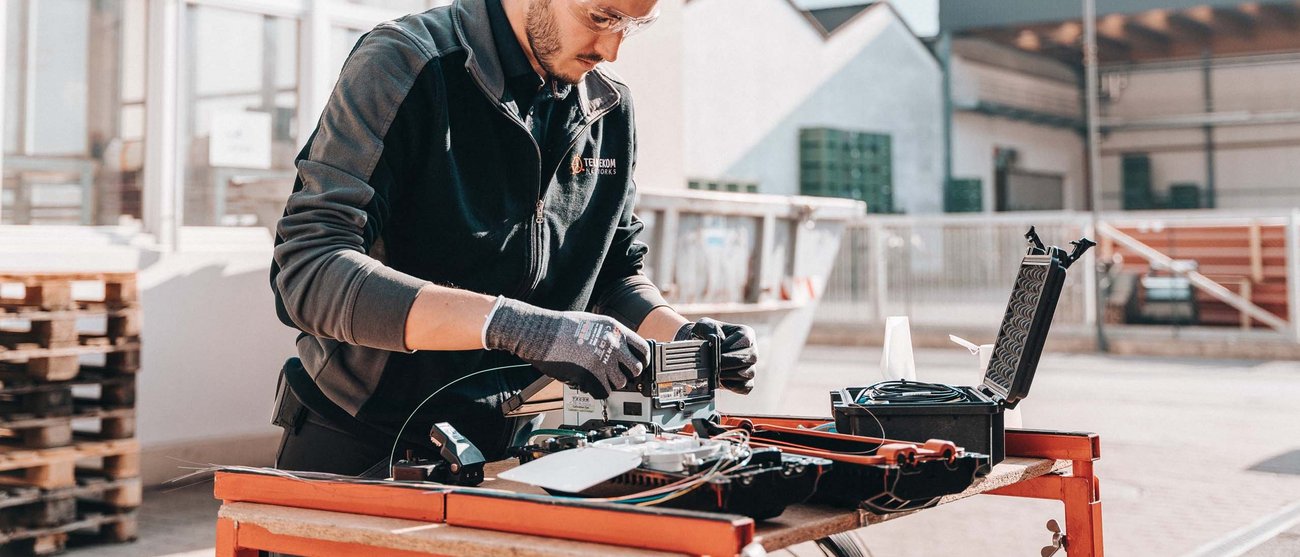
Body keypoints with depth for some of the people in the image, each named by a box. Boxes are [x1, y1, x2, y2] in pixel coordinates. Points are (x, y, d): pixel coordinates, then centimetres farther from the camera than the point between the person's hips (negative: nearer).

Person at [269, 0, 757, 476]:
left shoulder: (610, 108, 9)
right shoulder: (403, 63, -11)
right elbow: (306, 274, -21)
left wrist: (681, 337, -1)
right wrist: (508, 324, -31)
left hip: (510, 451, 5)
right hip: (360, 449, -5)